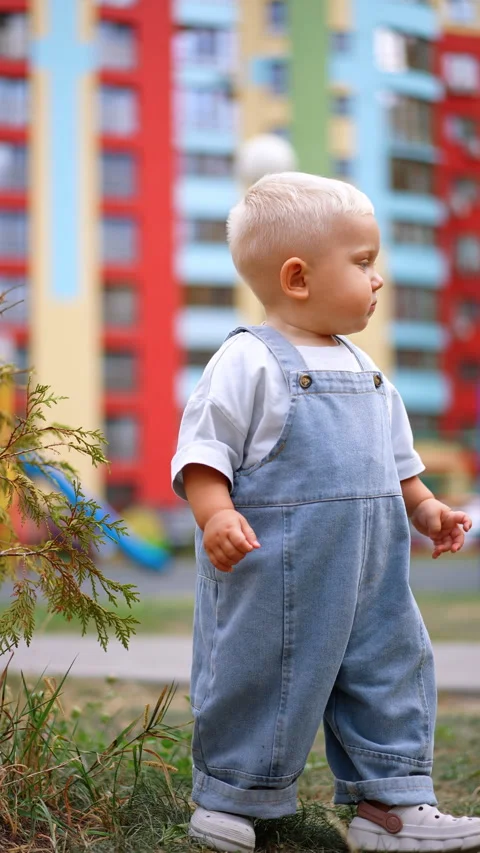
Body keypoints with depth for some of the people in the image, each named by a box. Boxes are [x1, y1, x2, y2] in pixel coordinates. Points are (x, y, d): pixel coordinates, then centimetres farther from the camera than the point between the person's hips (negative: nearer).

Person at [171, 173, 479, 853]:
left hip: (370, 572, 8)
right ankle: (232, 799, 21)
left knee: (392, 667, 10)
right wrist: (216, 515, -28)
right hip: (274, 573, -7)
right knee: (261, 678, 1)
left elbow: (394, 455, 24)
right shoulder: (248, 362, -12)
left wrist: (423, 506, 16)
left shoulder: (364, 370, 14)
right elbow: (204, 450, -15)